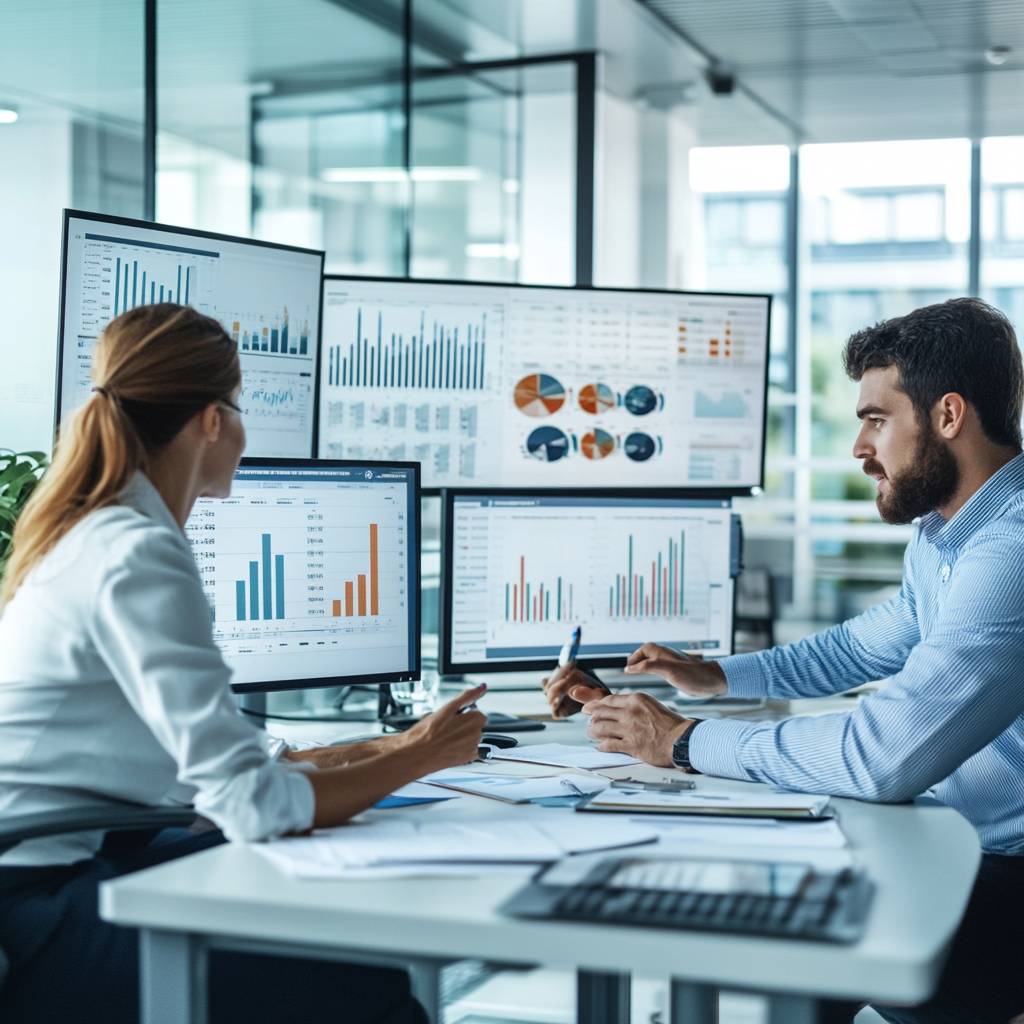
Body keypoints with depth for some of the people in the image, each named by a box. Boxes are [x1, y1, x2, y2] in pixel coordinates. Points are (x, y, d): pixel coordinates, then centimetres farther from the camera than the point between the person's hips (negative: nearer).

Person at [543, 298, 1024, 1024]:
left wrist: (685, 742, -20)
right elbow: (861, 648, 27)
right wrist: (714, 677, 17)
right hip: (961, 844, 9)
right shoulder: (942, 539, 9)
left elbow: (883, 756, -32)